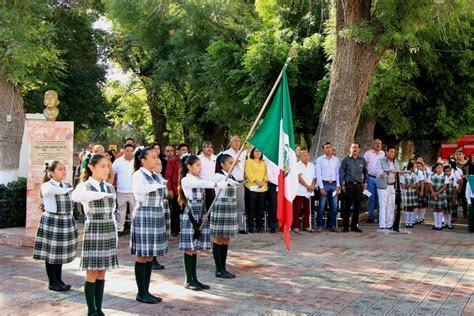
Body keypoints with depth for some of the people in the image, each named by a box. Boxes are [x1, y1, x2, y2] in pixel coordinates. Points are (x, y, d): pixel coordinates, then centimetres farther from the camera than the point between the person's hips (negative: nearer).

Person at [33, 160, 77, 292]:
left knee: (61, 252, 12)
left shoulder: (67, 186, 12)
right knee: (51, 253, 1)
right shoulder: (47, 186, -9)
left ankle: (59, 280, 22)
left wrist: (70, 220, 10)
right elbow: (61, 191, -28)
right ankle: (52, 282, 11)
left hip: (66, 221, 6)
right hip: (52, 221, -6)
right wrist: (70, 187, -10)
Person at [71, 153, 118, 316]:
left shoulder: (110, 188, 11)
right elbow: (75, 196, -31)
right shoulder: (85, 186, -5)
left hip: (109, 231, 5)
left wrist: (116, 233, 12)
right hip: (93, 231, -5)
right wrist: (100, 194, -38)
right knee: (92, 273, 0)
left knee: (102, 273, 10)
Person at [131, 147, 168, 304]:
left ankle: (146, 291, 19)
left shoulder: (156, 176, 13)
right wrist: (159, 185, -29)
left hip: (157, 216, 8)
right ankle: (141, 293, 8)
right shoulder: (138, 175, -10)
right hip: (144, 216, -8)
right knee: (142, 256, 0)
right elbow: (139, 190, -32)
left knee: (150, 256, 11)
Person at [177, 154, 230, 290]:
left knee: (195, 249, 10)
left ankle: (194, 279, 15)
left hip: (200, 217, 7)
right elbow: (201, 184, -25)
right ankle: (189, 280, 6)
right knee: (189, 249, -1)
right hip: (190, 216, -7)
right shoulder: (186, 180, -10)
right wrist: (217, 184, -36)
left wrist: (225, 182, -8)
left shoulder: (198, 179, 16)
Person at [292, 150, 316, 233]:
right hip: (299, 191, -5)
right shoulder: (297, 165, -2)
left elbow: (314, 178, 12)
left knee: (307, 209, 7)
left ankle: (306, 226, 15)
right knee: (296, 209, -3)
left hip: (309, 192, 5)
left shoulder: (312, 166, 14)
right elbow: (299, 178, -11)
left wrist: (312, 186, -5)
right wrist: (307, 186, -12)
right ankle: (296, 226, 1)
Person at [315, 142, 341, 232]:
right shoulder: (320, 160, 1)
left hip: (334, 184, 3)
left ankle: (332, 226, 13)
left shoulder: (336, 160, 10)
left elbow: (338, 173, 10)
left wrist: (338, 186, 1)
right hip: (324, 184, -3)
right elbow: (318, 174, -2)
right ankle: (319, 226, 3)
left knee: (334, 207, 5)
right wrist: (321, 187, -9)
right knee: (322, 206, -4)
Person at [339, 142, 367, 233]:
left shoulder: (362, 160, 10)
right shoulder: (345, 160, 2)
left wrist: (365, 182, 10)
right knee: (347, 206, -3)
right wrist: (342, 185, -4)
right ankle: (346, 226, 3)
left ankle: (354, 225, 16)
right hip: (349, 185, -3)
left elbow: (365, 172, 19)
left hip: (359, 185, 3)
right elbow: (341, 173, 1)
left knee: (357, 206, 7)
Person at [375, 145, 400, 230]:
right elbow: (378, 173, -16)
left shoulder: (395, 162, 13)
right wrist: (388, 171, -29)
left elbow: (398, 172, 18)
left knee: (391, 206, 6)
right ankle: (382, 226, -6)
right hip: (383, 186, -5)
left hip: (392, 186, 6)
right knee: (383, 206, -8)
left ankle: (389, 225, 13)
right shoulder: (381, 161, -4)